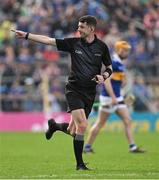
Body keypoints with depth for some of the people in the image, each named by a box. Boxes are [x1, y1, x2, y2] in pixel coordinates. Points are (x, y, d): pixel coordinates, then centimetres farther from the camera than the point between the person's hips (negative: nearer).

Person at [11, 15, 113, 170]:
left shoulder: (101, 47, 3)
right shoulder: (74, 43, -1)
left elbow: (109, 67, 13)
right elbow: (48, 40, -2)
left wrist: (103, 76, -8)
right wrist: (26, 35, -7)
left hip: (89, 92, 2)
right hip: (73, 89, -2)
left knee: (72, 131, 6)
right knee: (82, 125, -19)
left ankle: (54, 126, 41)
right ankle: (80, 164, -8)